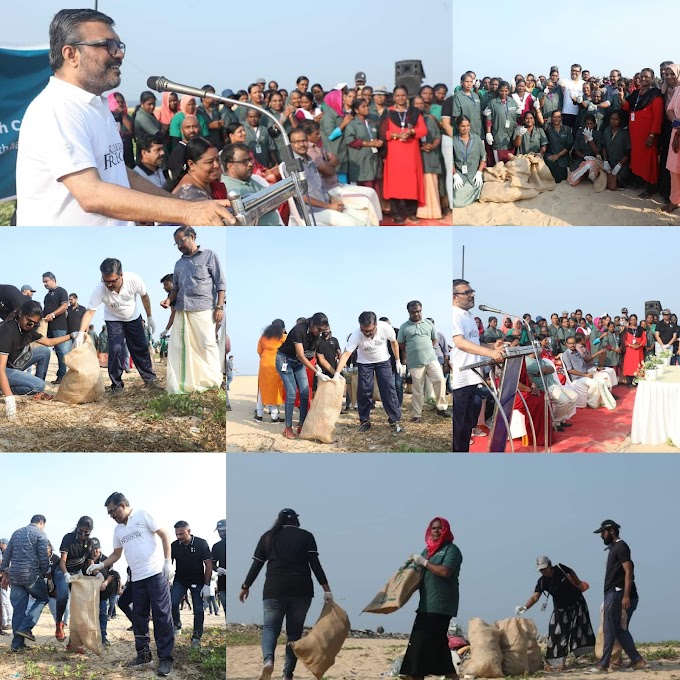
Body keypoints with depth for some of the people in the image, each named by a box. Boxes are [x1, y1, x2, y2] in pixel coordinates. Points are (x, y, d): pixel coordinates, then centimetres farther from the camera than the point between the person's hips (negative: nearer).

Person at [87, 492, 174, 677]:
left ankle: (165, 658, -5)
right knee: (139, 616, 9)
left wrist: (168, 561, -10)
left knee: (162, 615, -6)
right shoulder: (118, 529, 16)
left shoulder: (143, 516, -3)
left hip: (156, 573, -7)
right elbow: (116, 554, 23)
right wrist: (100, 565, 8)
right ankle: (143, 653, 19)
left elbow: (164, 535, -4)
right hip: (136, 578, 7)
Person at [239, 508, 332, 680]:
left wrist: (245, 587, 22)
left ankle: (268, 660, -23)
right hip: (301, 590, 0)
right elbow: (315, 564, -2)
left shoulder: (267, 536, 11)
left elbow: (256, 565, 11)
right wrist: (326, 589, -3)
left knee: (270, 627, 6)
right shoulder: (306, 536, 7)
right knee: (294, 630, 8)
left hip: (274, 589, 0)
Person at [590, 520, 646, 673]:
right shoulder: (613, 547, 20)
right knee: (620, 630, 9)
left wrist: (626, 596, -24)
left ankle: (603, 664, -4)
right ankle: (637, 660, 9)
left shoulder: (621, 547, -9)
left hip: (616, 593, -10)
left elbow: (628, 572, -17)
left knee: (610, 629, -7)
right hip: (613, 593, 10)